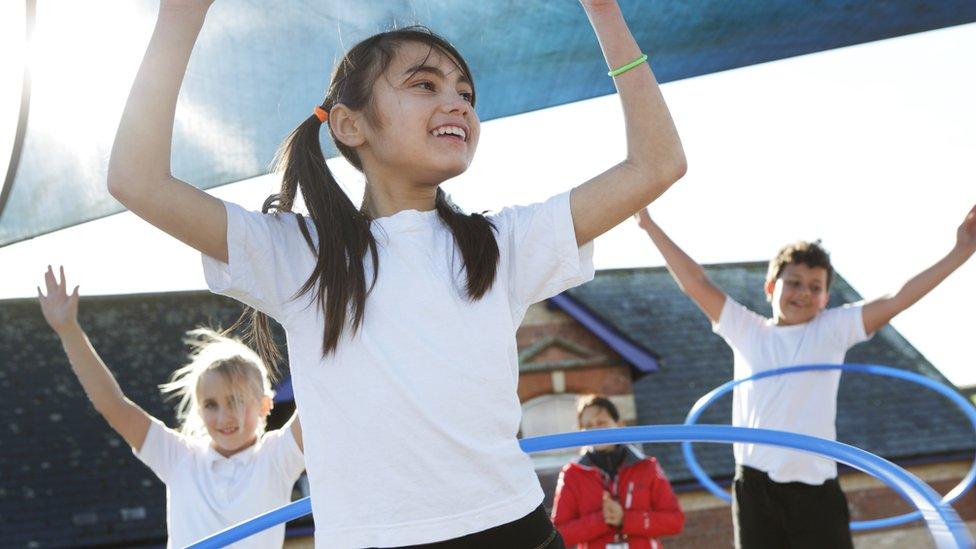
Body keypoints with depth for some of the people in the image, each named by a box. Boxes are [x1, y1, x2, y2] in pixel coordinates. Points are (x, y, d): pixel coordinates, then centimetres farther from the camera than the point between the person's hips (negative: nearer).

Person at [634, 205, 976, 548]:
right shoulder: (747, 331, 10)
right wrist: (650, 225, 8)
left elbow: (896, 300, 1)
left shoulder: (833, 330, 7)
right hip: (755, 486, 1)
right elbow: (695, 283, 9)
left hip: (814, 487, -1)